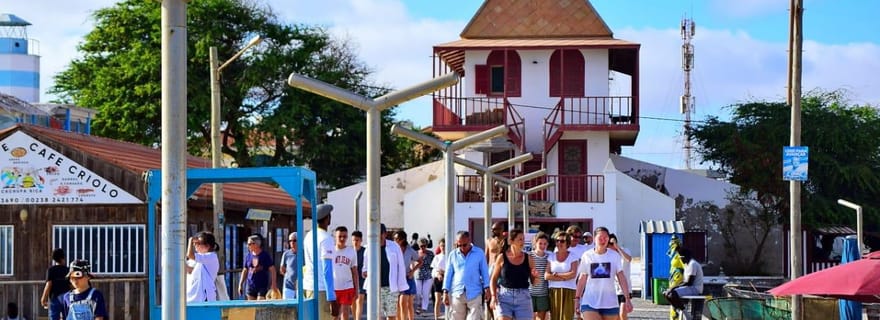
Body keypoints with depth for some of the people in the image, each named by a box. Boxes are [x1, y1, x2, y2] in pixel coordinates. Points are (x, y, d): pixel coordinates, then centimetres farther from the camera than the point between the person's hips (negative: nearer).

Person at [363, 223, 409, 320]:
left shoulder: (394, 247, 0)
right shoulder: (370, 249, 5)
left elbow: (401, 267, 2)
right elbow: (366, 266, 19)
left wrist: (401, 288, -2)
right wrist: (365, 272, -6)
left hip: (391, 288, -1)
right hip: (376, 288, 1)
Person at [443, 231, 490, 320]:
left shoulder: (479, 253, 4)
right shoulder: (453, 255, 9)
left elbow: (484, 272, 7)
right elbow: (448, 274, 11)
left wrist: (486, 288, -2)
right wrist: (445, 292, 5)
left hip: (474, 294, -2)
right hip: (457, 294, 2)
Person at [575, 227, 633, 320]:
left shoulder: (615, 255, 2)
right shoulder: (587, 256, 3)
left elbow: (621, 277, 2)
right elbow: (582, 279, 9)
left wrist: (627, 298, -5)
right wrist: (577, 298, 5)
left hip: (610, 303, 1)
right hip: (590, 302, -1)